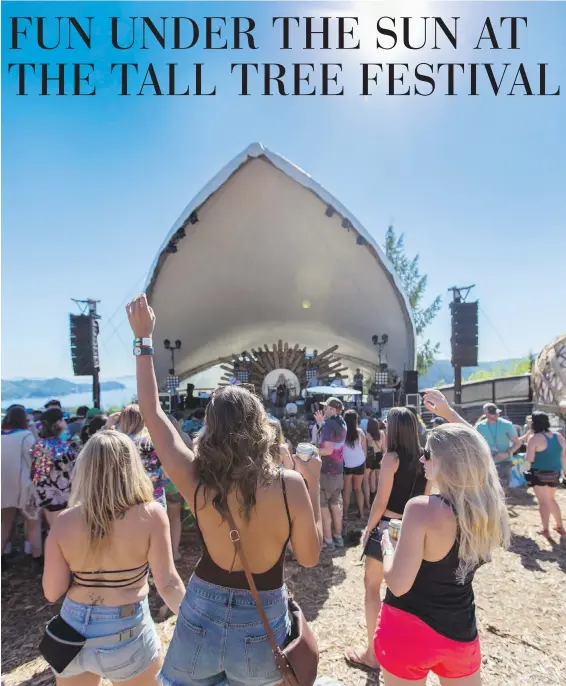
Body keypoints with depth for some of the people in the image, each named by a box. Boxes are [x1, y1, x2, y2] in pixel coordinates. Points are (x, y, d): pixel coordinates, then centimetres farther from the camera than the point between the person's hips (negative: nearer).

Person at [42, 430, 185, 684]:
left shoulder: (64, 522, -11)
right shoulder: (151, 514, -18)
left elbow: (52, 593, -4)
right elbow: (168, 584, -14)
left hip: (73, 631, 2)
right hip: (128, 634, -2)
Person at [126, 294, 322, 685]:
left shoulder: (196, 481, -19)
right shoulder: (289, 485, -23)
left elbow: (152, 412, -7)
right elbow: (310, 557, -8)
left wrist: (144, 340, -2)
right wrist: (313, 484, -3)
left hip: (201, 620, 0)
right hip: (261, 628, 0)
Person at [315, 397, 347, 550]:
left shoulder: (329, 424, -19)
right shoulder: (341, 423, 8)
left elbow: (328, 450, -25)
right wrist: (322, 424, 19)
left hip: (327, 471, -9)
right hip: (338, 470, 9)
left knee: (322, 505, 1)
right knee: (335, 504, 16)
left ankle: (328, 540, 5)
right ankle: (338, 537, 23)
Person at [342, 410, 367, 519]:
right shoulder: (360, 432, -6)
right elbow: (365, 450, 2)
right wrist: (364, 462, 14)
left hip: (346, 465, -1)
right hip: (359, 464, 2)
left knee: (347, 490, 11)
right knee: (358, 488, 14)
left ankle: (345, 513, 15)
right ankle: (361, 512, 20)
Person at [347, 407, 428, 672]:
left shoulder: (392, 457, -19)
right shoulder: (424, 458, 0)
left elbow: (381, 501, -17)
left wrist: (368, 529, -6)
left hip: (388, 527, -7)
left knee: (372, 585, 8)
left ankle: (372, 654, 15)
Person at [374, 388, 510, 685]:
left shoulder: (422, 509, -27)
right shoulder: (491, 507, -9)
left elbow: (398, 584, -24)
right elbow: (475, 451, 8)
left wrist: (387, 545, -7)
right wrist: (448, 413, 12)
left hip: (409, 629, -5)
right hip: (460, 632, 5)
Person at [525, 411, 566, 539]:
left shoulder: (534, 438, -15)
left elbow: (529, 459, -16)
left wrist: (529, 447, 1)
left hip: (539, 473, -6)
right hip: (555, 473, 6)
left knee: (543, 501, 1)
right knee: (551, 499, 23)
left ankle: (546, 530, 3)